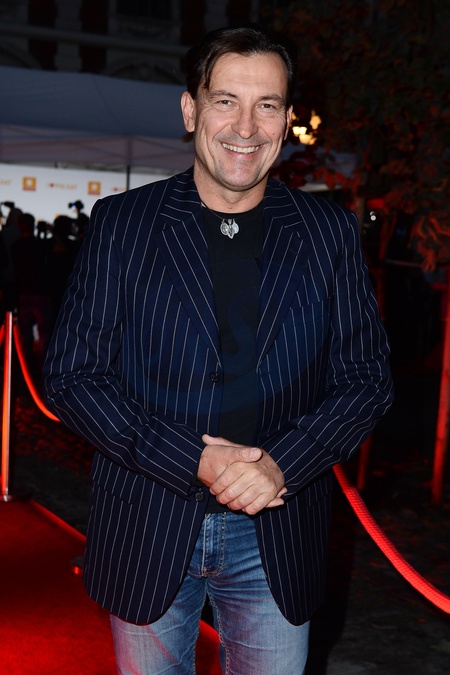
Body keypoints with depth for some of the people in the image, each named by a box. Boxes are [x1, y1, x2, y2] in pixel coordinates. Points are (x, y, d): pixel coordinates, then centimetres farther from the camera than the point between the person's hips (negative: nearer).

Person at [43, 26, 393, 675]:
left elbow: (367, 378, 1)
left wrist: (280, 463, -16)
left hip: (278, 539, 1)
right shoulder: (121, 223, -3)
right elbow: (72, 376, -6)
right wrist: (195, 462, -17)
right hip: (148, 531, 0)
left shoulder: (330, 232, 0)